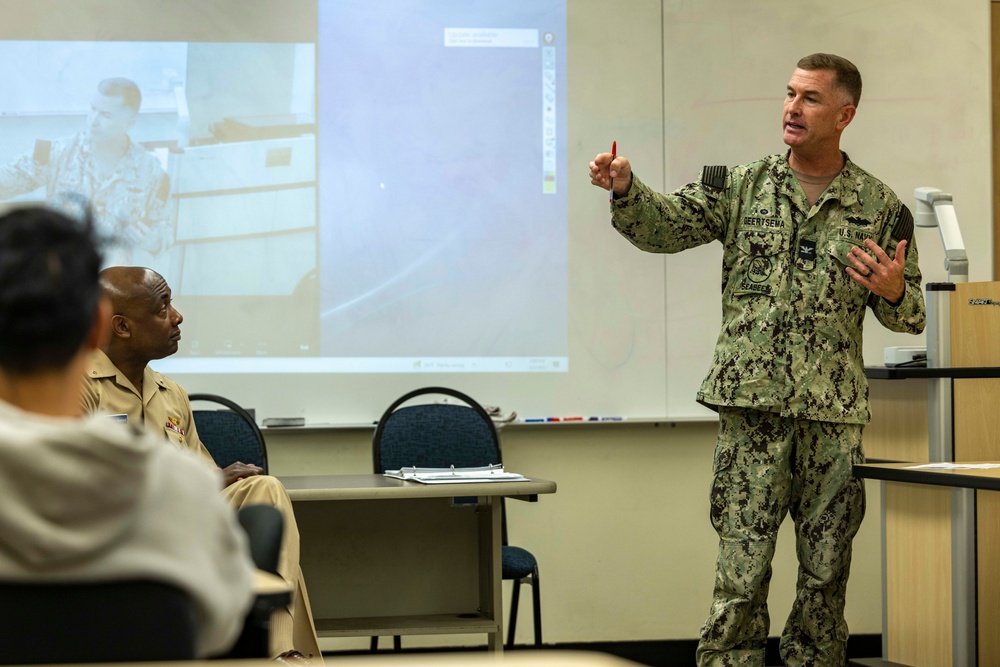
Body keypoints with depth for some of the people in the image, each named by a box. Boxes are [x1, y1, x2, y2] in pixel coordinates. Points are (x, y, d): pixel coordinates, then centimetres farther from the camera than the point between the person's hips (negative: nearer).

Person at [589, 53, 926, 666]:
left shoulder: (880, 206, 7)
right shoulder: (742, 187, 7)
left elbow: (911, 315, 11)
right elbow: (664, 225, -5)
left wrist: (894, 292, -12)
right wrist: (625, 189, -25)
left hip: (835, 414, 1)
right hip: (753, 407, -1)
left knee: (826, 575, 8)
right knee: (741, 574, -4)